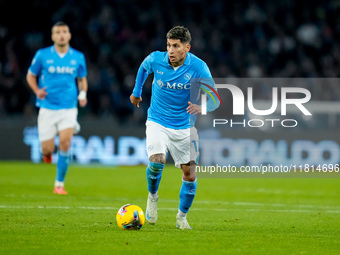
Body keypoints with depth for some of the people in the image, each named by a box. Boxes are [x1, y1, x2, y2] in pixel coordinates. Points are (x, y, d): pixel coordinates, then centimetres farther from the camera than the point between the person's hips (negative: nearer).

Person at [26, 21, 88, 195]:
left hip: (69, 107, 1)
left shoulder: (78, 57, 4)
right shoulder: (42, 55, -2)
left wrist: (82, 93, -3)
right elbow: (31, 75, 9)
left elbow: (82, 79, 17)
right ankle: (47, 152, 37)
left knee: (65, 144, -16)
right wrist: (37, 91, -10)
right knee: (47, 150, -4)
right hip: (48, 107, -1)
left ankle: (59, 184, -2)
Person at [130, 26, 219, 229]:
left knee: (190, 175, 1)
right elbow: (144, 67, 14)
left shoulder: (198, 67, -17)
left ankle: (182, 217, 23)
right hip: (157, 122, -1)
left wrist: (202, 107, -39)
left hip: (184, 126, 1)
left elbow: (215, 99, -17)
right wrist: (137, 92, 24)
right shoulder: (155, 59, -12)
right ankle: (153, 196, 5)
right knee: (157, 161, -26)